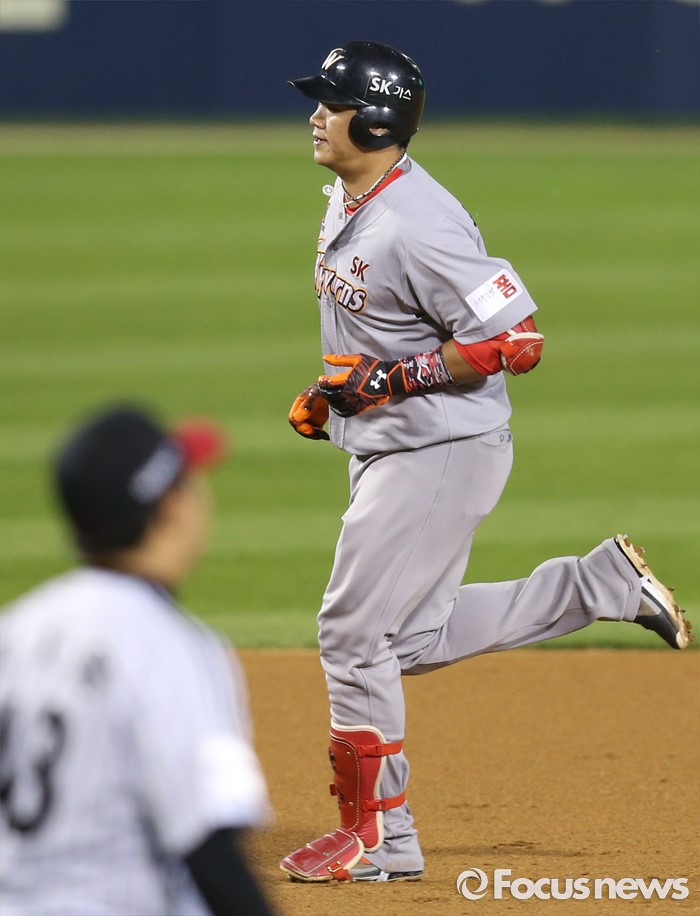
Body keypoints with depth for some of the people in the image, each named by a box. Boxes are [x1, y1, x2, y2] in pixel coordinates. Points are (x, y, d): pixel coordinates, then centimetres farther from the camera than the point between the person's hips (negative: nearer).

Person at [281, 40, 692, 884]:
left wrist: (389, 379, -25)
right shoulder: (347, 201, 7)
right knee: (414, 641, 15)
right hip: (387, 450, 10)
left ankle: (379, 838, 4)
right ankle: (605, 583, 23)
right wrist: (330, 394, 12)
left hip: (442, 451, -10)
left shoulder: (419, 227, -24)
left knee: (353, 632, -7)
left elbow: (517, 341, -25)